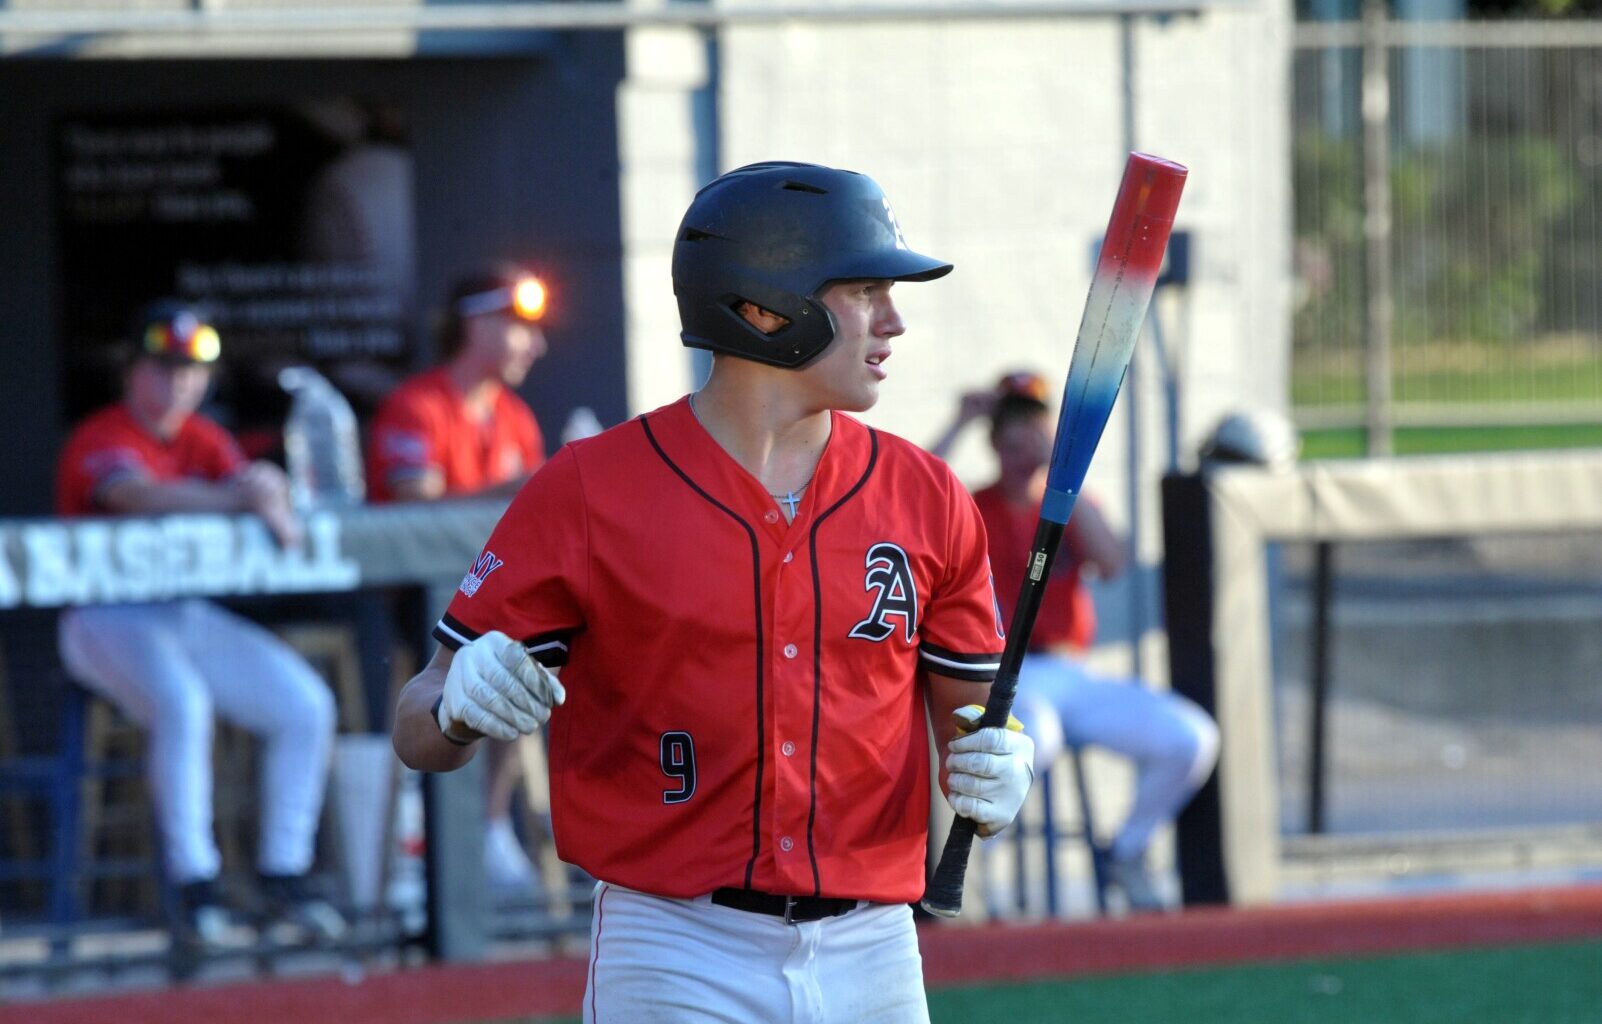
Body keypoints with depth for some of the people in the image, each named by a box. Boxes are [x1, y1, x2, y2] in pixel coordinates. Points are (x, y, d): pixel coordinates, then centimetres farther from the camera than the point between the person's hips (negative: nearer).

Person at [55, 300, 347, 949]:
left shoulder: (203, 440, 14)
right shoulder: (101, 439, -8)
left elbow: (248, 487, -2)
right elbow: (142, 496, -28)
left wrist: (268, 494, -27)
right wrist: (234, 497, -37)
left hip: (188, 618, 7)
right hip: (107, 621, -7)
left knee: (307, 706, -8)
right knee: (182, 704, -36)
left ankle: (284, 876, 1)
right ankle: (194, 889, -28)